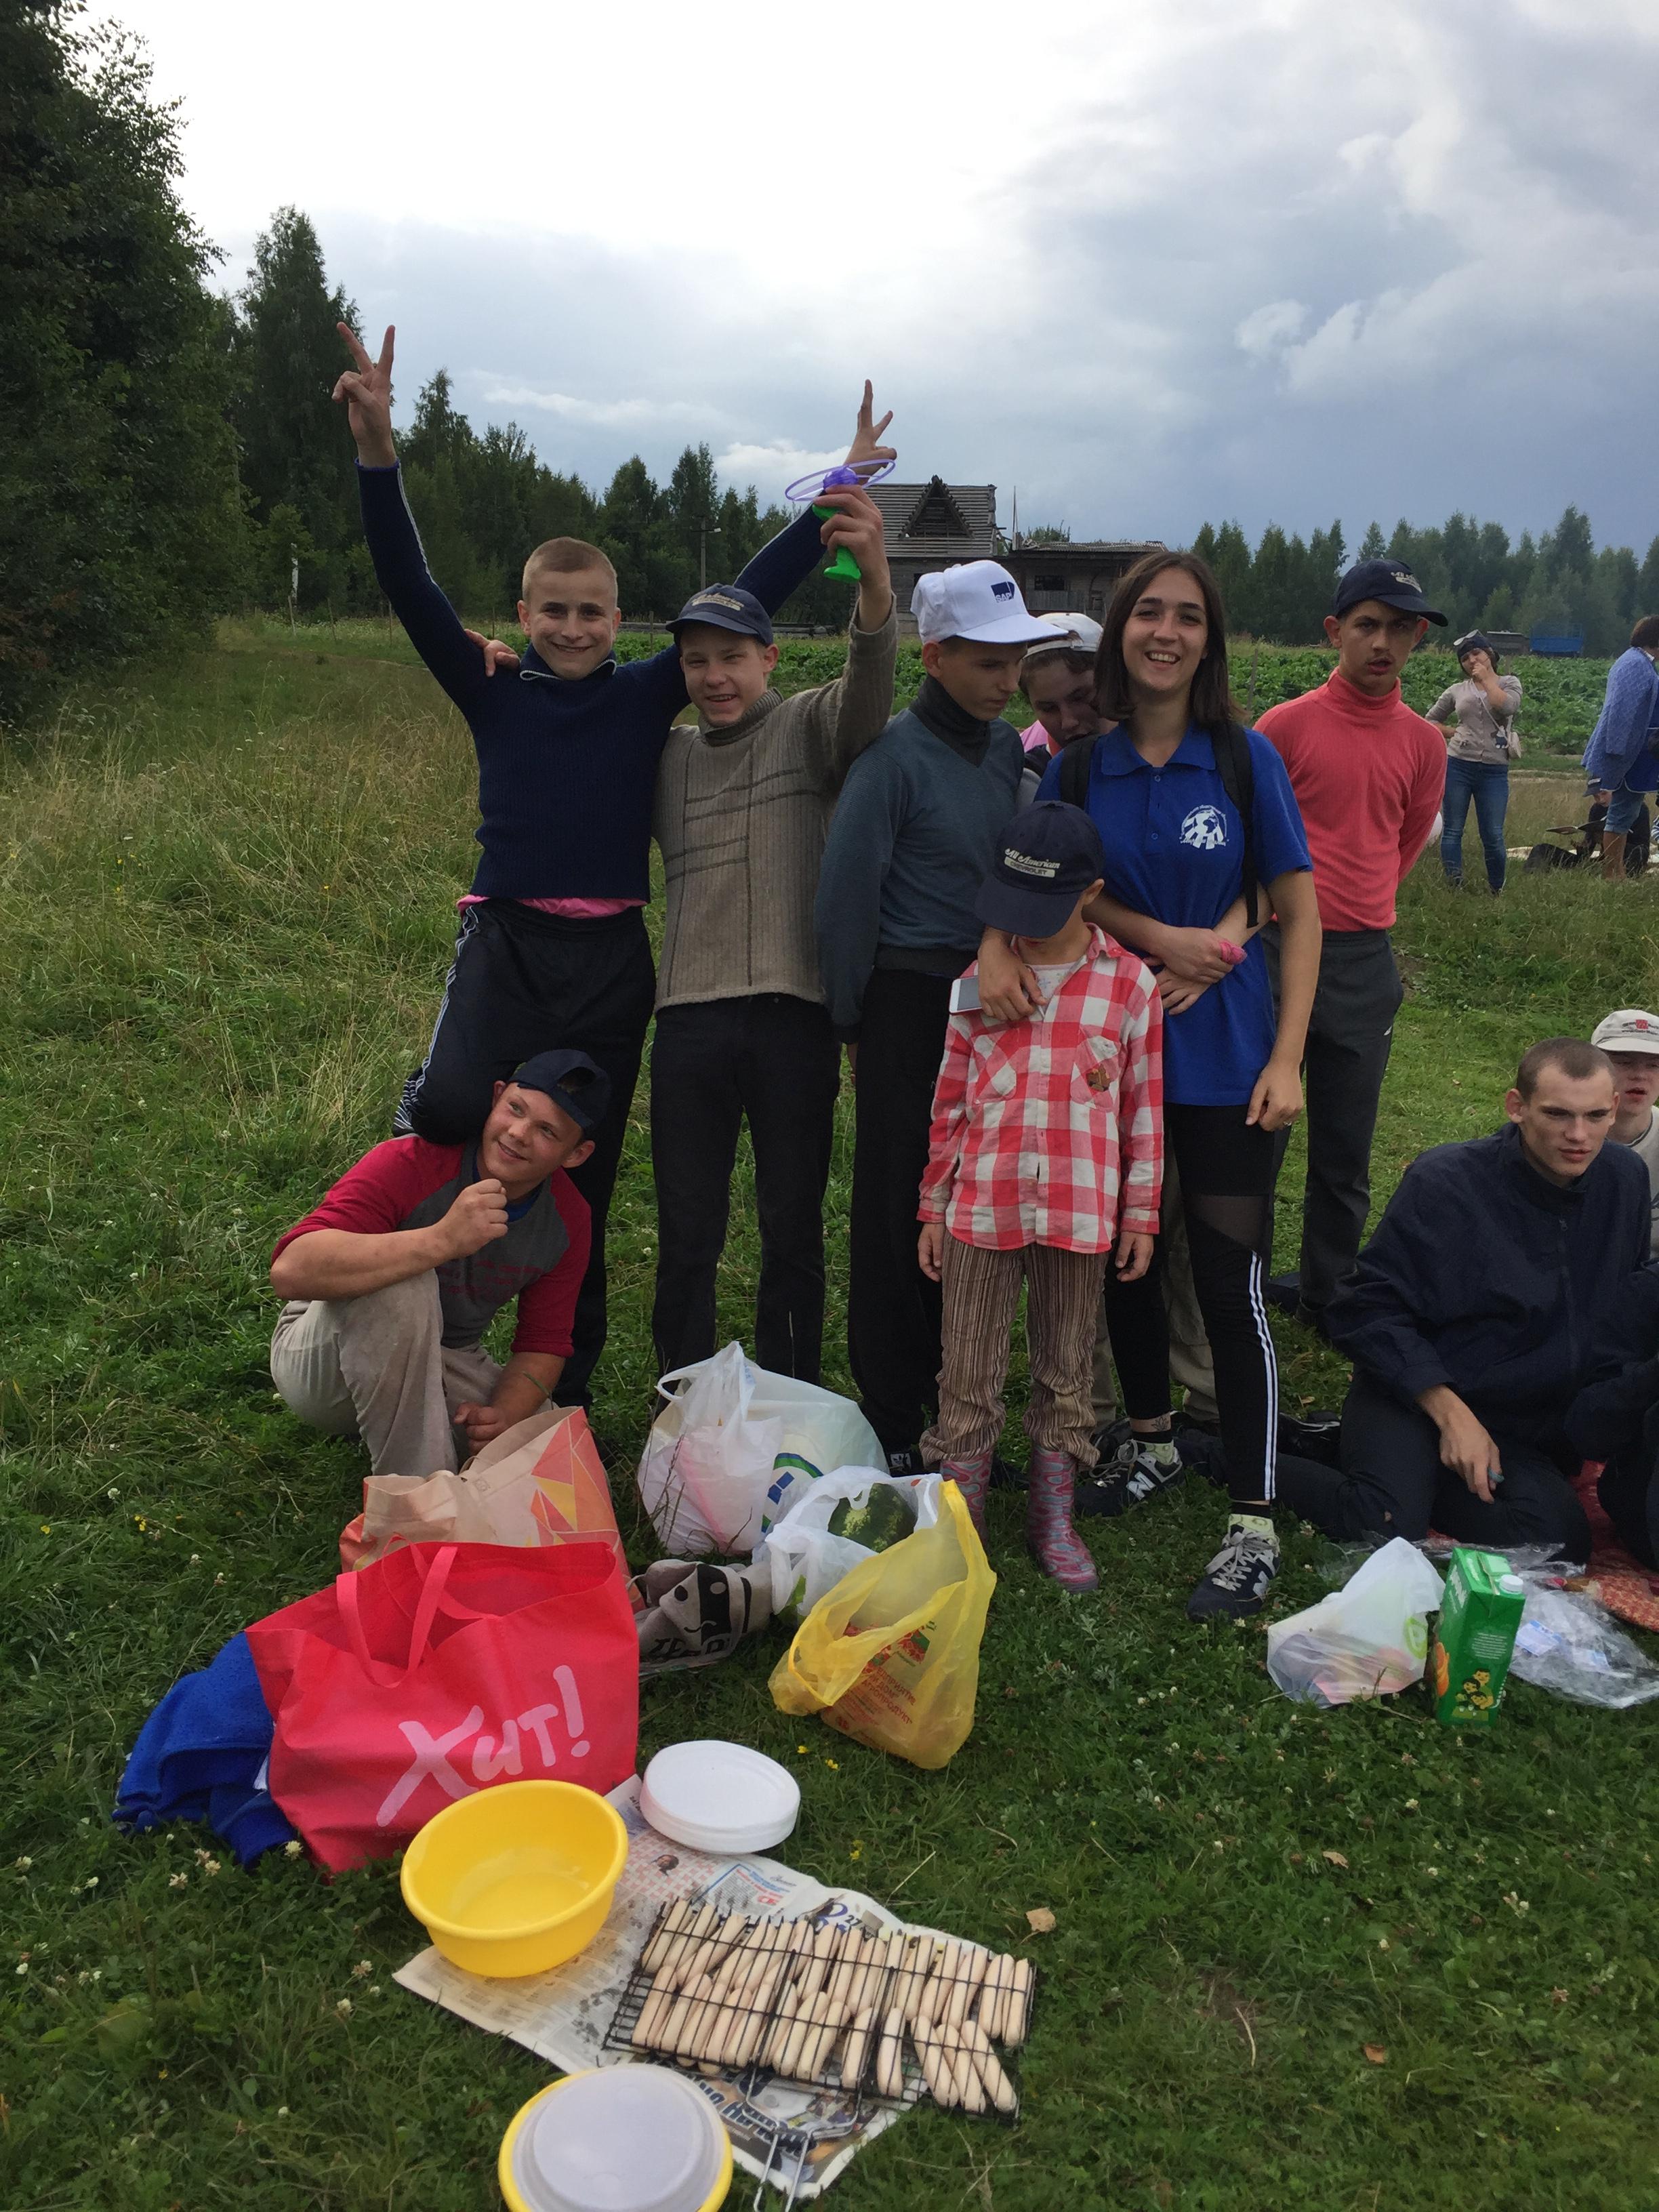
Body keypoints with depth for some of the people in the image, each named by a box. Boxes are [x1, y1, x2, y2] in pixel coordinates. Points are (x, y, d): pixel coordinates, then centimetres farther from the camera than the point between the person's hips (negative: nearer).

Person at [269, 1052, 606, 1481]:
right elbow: (291, 1271, -41)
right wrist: (443, 1240, -51)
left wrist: (503, 1416, -23)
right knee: (400, 1284, -37)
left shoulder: (568, 1217, -9)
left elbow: (544, 1343, -1)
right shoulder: (409, 1164, -28)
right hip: (322, 1359, -5)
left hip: (445, 1363, 5)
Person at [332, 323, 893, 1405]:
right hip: (506, 938, -1)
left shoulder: (649, 694, 5)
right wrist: (377, 448, -17)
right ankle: (418, 1106, 9)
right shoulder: (492, 694, 3)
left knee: (582, 1182, 10)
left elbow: (746, 604, 4)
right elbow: (410, 585, -5)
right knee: (454, 1107, -31)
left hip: (611, 954, 1)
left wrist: (836, 501, 1)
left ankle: (567, 1395, 26)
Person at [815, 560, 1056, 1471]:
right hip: (912, 1003, -6)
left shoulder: (1005, 747, 9)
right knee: (899, 1211, 2)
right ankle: (893, 1424, 14)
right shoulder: (895, 755, -11)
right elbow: (844, 897, -10)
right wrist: (854, 1026, -5)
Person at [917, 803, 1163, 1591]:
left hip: (1081, 1214, 0)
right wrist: (933, 1206, 7)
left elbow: (1144, 1108, 3)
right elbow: (950, 1098, 7)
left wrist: (1141, 1213, 5)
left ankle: (1052, 1517, 30)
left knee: (1066, 1376, 14)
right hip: (982, 1209, 1)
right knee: (968, 1381, 7)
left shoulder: (1129, 984, -1)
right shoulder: (979, 978, 2)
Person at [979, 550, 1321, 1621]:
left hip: (1223, 1058, -3)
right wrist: (1164, 940, -21)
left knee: (1231, 1284, -4)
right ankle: (1154, 1442, 38)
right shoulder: (1081, 763, 2)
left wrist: (1287, 1060, -11)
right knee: (1123, 1261, 14)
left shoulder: (1246, 758, -4)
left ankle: (1255, 1528, 7)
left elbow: (1298, 910, -4)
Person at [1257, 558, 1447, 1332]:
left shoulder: (1424, 743, 6)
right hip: (1280, 949, -3)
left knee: (1346, 1149, 11)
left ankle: (1326, 1294, 25)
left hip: (1367, 962, 3)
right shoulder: (1285, 725, -5)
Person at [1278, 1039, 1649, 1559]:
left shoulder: (1625, 1179, 1)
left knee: (1561, 1544, -20)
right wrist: (1451, 1413, -20)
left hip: (1525, 1429, 6)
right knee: (1387, 1535, -29)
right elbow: (1370, 1310, -13)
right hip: (1413, 1397, -5)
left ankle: (1420, 1481, 3)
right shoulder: (1444, 1182, -15)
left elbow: (1631, 1300, 17)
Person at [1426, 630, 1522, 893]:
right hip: (1457, 766, 1)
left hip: (1494, 771, -1)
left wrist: (1487, 678, -4)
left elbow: (1507, 707, -14)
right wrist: (1448, 733, 4)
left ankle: (1498, 891, 12)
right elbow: (1429, 720, 21)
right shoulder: (1457, 691, 11)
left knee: (1493, 836, -2)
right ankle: (1455, 889, 2)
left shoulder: (1510, 683, 8)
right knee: (1452, 831, -1)